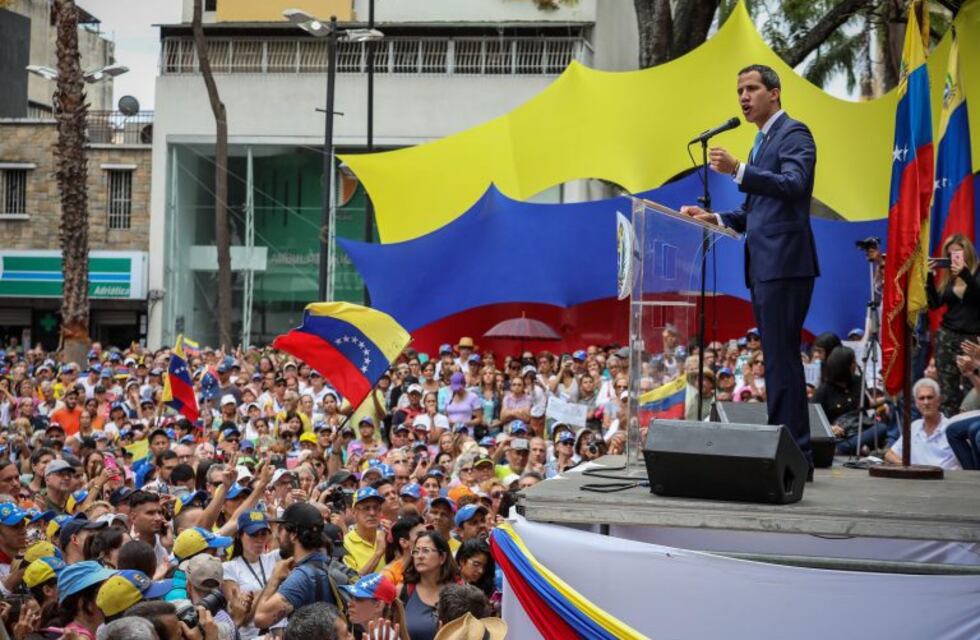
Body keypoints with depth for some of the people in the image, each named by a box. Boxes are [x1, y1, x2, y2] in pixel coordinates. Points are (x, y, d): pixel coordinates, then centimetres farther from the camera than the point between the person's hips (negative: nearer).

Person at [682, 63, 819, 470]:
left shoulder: (793, 134, -6)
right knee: (778, 359, 10)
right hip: (764, 267, 10)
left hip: (784, 264, -10)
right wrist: (717, 220, 13)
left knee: (782, 357, -12)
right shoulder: (763, 141, 23)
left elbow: (794, 184, -23)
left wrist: (738, 170, -31)